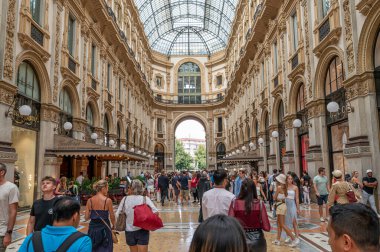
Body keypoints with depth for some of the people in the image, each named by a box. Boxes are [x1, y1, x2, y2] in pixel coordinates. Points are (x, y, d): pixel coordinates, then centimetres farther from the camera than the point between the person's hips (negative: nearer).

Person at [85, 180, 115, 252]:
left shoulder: (90, 200, -2)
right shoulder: (107, 200, -12)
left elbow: (86, 218, -1)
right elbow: (112, 217, -4)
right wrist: (113, 225, 15)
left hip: (93, 228, 4)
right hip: (104, 228, -3)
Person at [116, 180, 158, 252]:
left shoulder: (125, 199, -4)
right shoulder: (145, 199, -8)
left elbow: (117, 215, -3)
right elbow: (156, 212, -16)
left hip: (129, 231, 2)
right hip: (142, 231, -2)